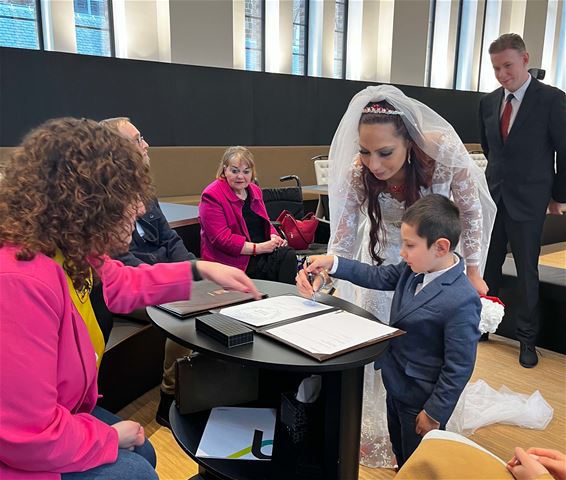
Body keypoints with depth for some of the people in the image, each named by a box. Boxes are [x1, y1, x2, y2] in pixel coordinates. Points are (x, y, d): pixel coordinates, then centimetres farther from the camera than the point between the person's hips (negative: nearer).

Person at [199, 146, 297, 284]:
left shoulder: (254, 190, 16)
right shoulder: (211, 196, -8)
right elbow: (221, 239, -15)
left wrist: (274, 237, 2)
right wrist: (258, 248, -18)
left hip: (261, 253, 7)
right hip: (232, 261, -7)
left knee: (289, 255, -23)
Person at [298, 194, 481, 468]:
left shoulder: (462, 301, -31)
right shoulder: (416, 267, -9)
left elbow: (458, 368, -26)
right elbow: (379, 277, 4)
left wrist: (434, 412, -18)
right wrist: (333, 263, -6)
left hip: (421, 399, -8)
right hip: (396, 386, 8)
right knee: (400, 455, 30)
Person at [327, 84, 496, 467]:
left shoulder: (444, 151, -33)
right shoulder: (357, 173, -30)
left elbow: (471, 212, -16)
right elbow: (342, 241, -24)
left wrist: (473, 274, -11)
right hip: (385, 254, 1)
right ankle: (379, 428, 32)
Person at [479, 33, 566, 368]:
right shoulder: (489, 102, 5)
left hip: (527, 202, -4)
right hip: (493, 197, 4)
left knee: (526, 271, 5)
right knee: (488, 266, 10)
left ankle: (527, 339, 19)